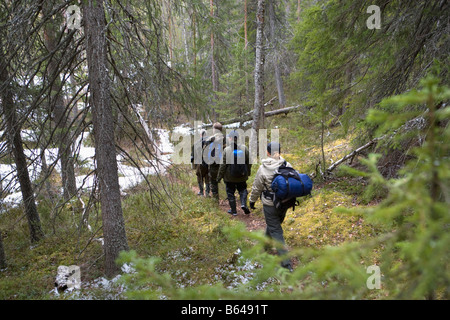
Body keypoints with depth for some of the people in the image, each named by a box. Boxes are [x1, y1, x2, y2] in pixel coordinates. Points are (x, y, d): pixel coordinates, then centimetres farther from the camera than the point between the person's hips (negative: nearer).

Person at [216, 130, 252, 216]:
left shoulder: (227, 150, -14)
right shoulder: (244, 148, -4)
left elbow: (223, 165, -12)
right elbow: (249, 162, 3)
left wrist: (219, 176, -1)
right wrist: (248, 172, 18)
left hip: (230, 177, -2)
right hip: (242, 176, 3)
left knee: (230, 193, 12)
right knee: (242, 189, 20)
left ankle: (233, 210, 17)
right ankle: (243, 204, -3)